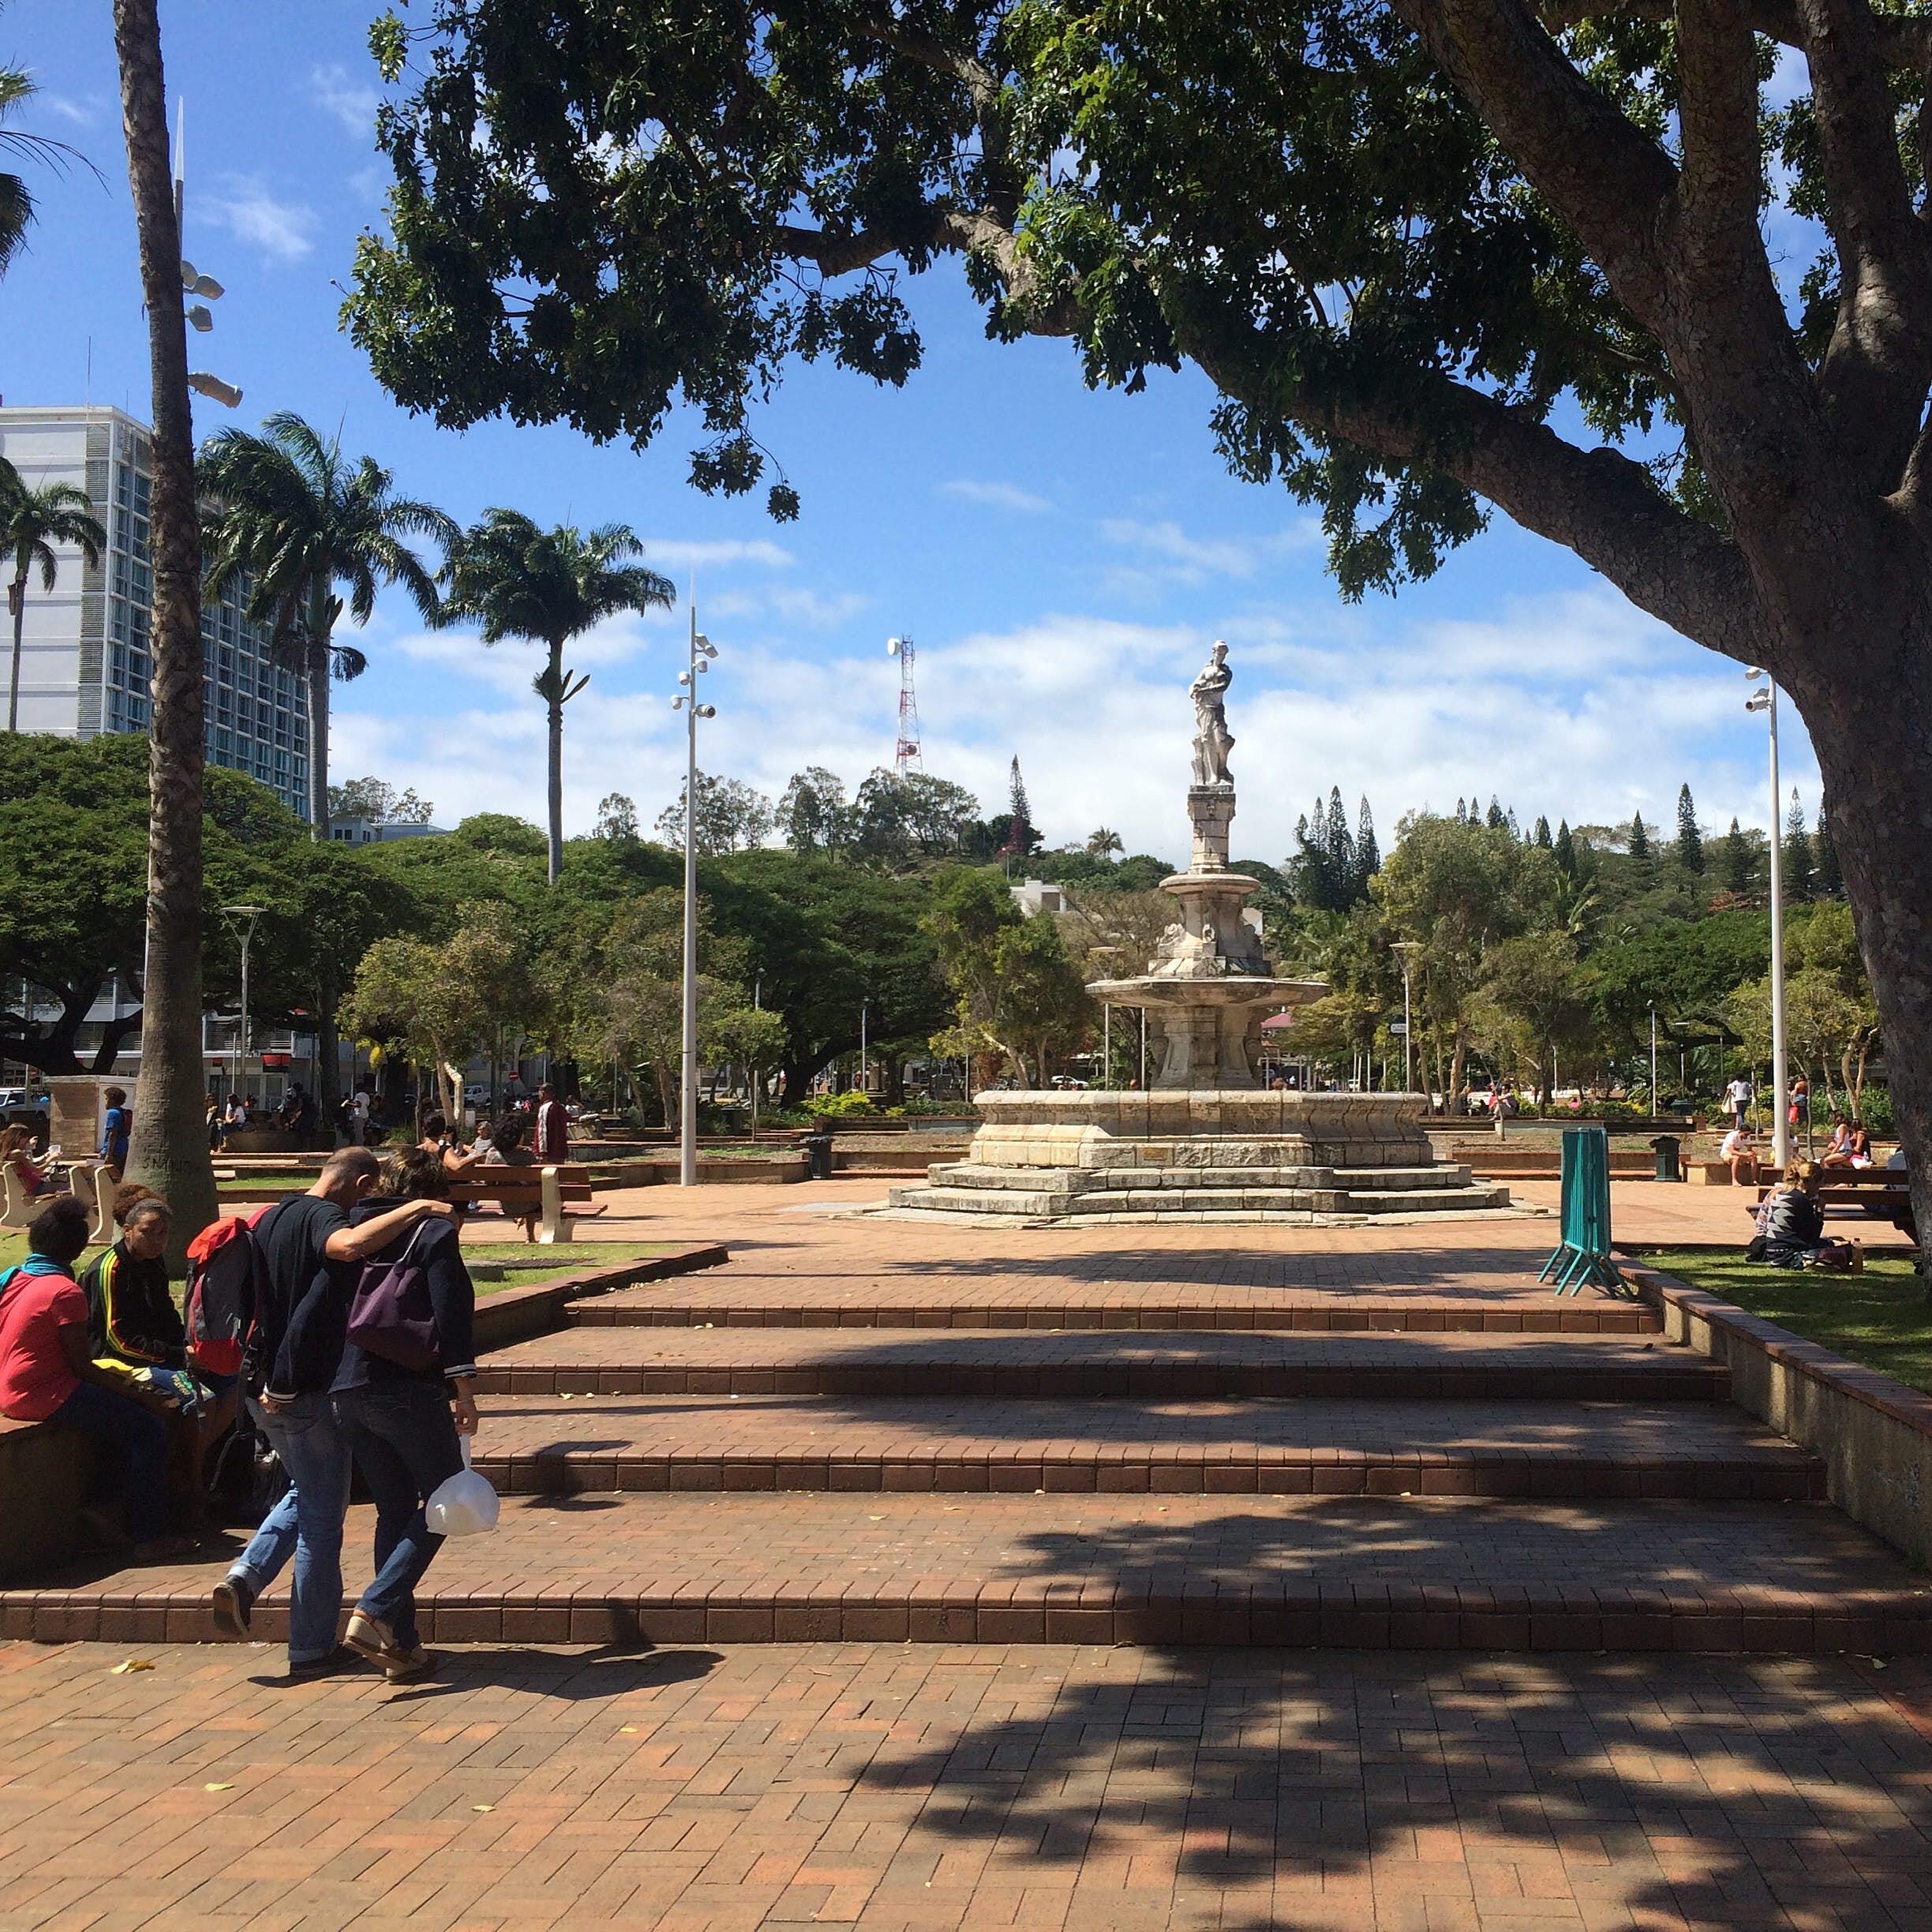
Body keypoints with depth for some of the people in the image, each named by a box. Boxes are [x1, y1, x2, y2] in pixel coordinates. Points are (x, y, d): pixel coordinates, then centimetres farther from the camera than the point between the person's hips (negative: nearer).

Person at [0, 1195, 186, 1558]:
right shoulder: (65, 1291, -16)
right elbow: (82, 1367, -16)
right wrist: (141, 1398, -10)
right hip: (46, 1395, -10)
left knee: (120, 1415, 21)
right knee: (149, 1429, -8)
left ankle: (99, 1504, 17)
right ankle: (149, 1538, -9)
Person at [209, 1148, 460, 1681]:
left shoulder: (272, 1217, 11)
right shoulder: (321, 1217, -17)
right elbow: (348, 1246, -42)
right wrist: (418, 1208, -34)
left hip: (262, 1390, 8)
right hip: (308, 1395, -8)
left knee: (304, 1493, 26)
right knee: (322, 1516, 4)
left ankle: (244, 1576, 7)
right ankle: (312, 1648, 11)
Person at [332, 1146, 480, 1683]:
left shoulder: (350, 1230, 12)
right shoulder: (434, 1234, -5)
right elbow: (451, 1316, -12)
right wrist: (464, 1391, -10)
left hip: (348, 1391, 6)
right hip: (409, 1389, -6)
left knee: (394, 1510, 14)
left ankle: (400, 1644, 15)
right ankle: (374, 1612, -8)